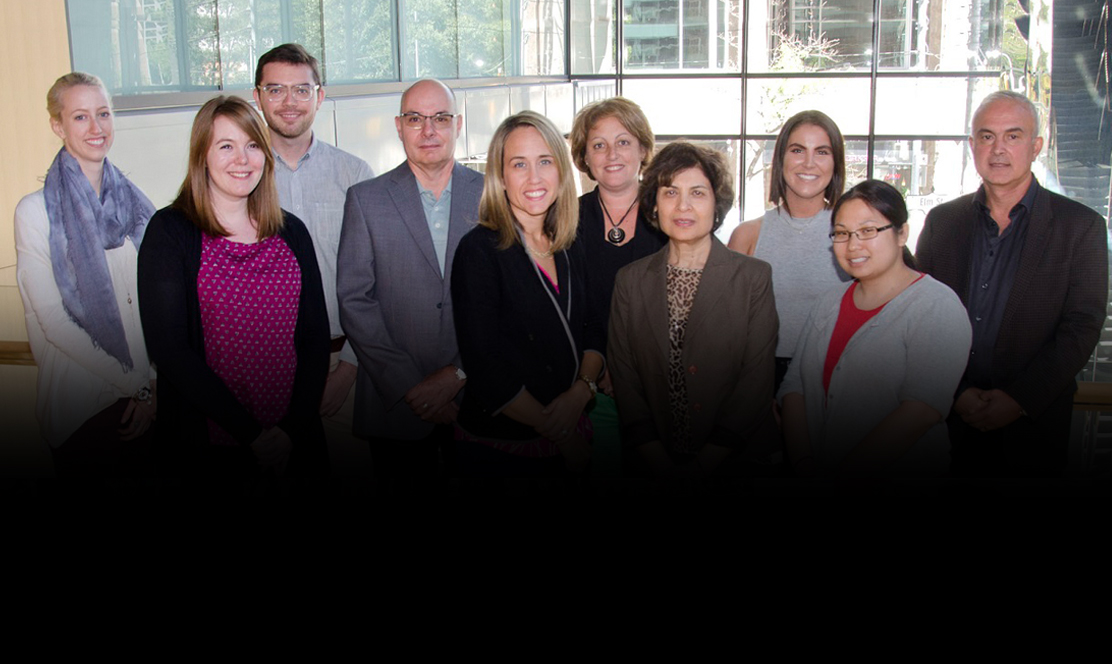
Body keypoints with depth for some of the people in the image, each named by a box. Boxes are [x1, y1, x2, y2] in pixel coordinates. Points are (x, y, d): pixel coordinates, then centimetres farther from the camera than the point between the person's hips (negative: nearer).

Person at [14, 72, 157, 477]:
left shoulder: (133, 201, 6)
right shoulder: (35, 211, -7)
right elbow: (52, 320, -11)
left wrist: (153, 385, -7)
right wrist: (134, 382, -12)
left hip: (148, 400, 4)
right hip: (79, 404, -4)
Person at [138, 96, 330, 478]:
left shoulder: (291, 232, 6)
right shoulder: (170, 231, -5)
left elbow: (315, 336, 4)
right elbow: (167, 347, -12)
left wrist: (293, 430, -8)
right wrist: (252, 433, -15)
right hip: (207, 446, -3)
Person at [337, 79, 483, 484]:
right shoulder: (366, 199, 2)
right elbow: (354, 301, -3)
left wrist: (459, 373, -9)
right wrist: (408, 387, -10)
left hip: (478, 396, 1)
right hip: (396, 406, -1)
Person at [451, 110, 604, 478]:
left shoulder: (570, 249, 6)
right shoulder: (478, 250, -14)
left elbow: (593, 331, 9)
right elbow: (485, 366, -18)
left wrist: (581, 391, -12)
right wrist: (561, 434, -14)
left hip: (570, 435, 6)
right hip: (498, 447, -5)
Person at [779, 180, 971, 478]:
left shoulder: (938, 306, -4)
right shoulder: (829, 302, 14)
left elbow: (922, 409, -14)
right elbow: (794, 385, 9)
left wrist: (842, 473, -16)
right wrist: (804, 464, -6)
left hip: (900, 471, -4)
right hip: (817, 467, 4)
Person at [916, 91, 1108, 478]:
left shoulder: (1080, 225, -1)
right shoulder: (941, 221, 6)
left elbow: (1082, 326, -6)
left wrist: (1018, 398, -15)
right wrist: (955, 392, -10)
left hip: (1032, 426, -2)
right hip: (947, 420, 2)